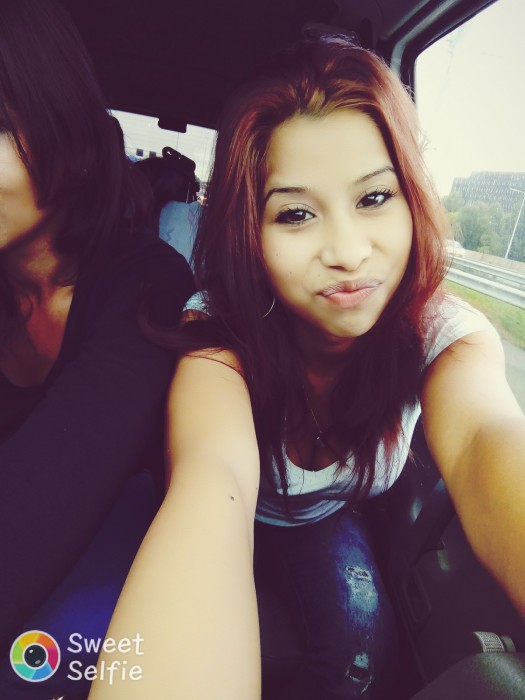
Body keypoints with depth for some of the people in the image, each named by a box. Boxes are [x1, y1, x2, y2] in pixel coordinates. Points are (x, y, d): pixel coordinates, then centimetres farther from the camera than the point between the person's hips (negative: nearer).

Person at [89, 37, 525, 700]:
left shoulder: (445, 334, -24)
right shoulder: (218, 335, -31)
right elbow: (215, 478, -49)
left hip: (331, 521, 0)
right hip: (236, 521, 1)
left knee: (359, 627, -25)